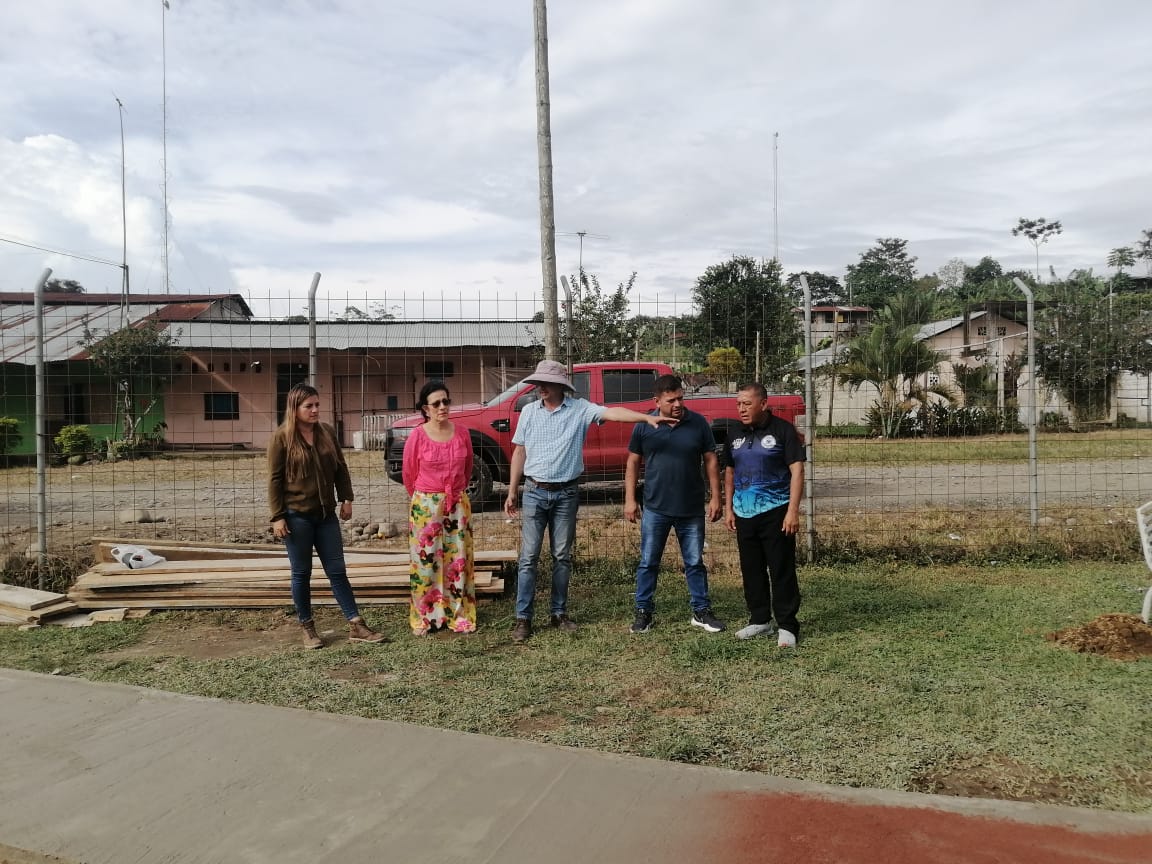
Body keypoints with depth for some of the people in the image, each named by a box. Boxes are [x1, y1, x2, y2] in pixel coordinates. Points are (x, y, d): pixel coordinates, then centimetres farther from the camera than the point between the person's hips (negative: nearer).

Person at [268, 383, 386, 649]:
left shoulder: (327, 433, 6)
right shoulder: (282, 438, -7)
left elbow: (340, 468, 12)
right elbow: (275, 479, -7)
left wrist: (346, 499, 5)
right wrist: (277, 517, -11)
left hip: (326, 514, 4)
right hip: (296, 515, -4)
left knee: (337, 570, 6)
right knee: (301, 573, 6)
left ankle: (356, 626, 10)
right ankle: (307, 628, 20)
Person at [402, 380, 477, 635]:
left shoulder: (462, 433, 0)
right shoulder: (417, 436, -9)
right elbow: (409, 474, 2)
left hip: (458, 504, 3)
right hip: (426, 506, -3)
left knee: (458, 560, 7)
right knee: (427, 561, 4)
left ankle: (460, 616, 18)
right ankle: (425, 618, 16)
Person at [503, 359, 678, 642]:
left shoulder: (580, 409, -4)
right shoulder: (529, 411, 2)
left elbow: (612, 412, -19)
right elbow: (519, 452, 8)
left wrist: (647, 417, -34)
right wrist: (512, 492, 8)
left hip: (567, 493, 0)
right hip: (535, 492, 1)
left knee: (562, 556, 9)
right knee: (528, 557, 0)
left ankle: (559, 613, 21)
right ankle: (523, 617, 6)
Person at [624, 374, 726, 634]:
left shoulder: (698, 423, -3)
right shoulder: (644, 426, -2)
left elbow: (710, 461, 3)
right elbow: (633, 463, 4)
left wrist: (715, 498, -1)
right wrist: (630, 500, 0)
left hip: (692, 509, 0)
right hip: (655, 508, 0)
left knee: (695, 563, 11)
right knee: (648, 563, 7)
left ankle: (701, 611, 24)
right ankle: (643, 612, 20)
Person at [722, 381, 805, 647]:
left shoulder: (782, 430, -7)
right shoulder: (737, 436, 11)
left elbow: (797, 470, -10)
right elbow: (729, 472, 18)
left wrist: (793, 510, -16)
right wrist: (728, 508, 13)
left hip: (775, 512, -6)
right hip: (744, 514, 6)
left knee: (781, 570, -2)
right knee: (751, 570, 12)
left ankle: (787, 626, 5)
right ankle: (760, 620, 24)